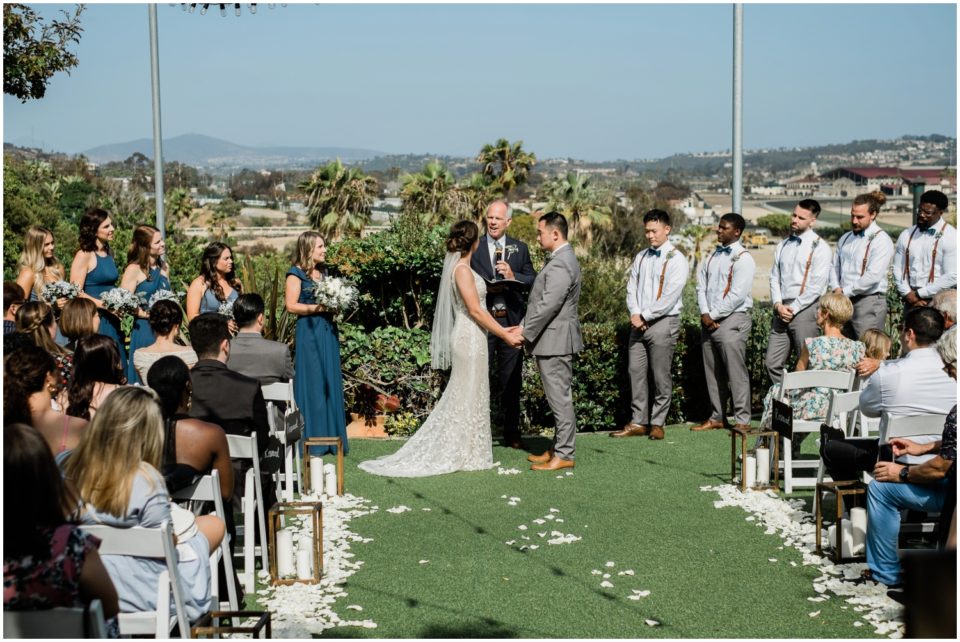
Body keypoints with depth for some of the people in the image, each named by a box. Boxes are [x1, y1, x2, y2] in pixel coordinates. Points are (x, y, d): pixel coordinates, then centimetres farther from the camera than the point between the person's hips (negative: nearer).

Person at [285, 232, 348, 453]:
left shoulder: (323, 272, 16)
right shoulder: (296, 274, -5)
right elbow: (291, 305, -13)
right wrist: (318, 307, -17)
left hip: (328, 331, 7)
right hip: (309, 333, -7)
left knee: (331, 383, 6)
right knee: (312, 384, -4)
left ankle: (331, 436, 12)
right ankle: (311, 440, 2)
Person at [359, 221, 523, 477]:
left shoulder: (458, 266, 13)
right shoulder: (462, 269, -16)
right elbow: (475, 310, -19)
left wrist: (502, 329, 15)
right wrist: (504, 335, -14)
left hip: (467, 336, 10)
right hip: (470, 338, -10)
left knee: (460, 395, 14)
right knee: (469, 395, -2)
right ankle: (465, 455, 5)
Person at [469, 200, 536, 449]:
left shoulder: (520, 248, 9)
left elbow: (533, 281, 3)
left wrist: (513, 276, -15)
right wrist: (485, 288, -17)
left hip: (511, 321, 2)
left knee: (511, 380, 9)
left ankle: (511, 434, 18)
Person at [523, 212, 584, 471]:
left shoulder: (560, 265, -19)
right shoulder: (561, 259, 15)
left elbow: (548, 305, -23)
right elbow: (539, 301, 16)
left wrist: (525, 333, -16)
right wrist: (524, 326, 9)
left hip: (554, 340, -11)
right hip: (553, 340, 11)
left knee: (560, 398, -4)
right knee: (559, 397, 16)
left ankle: (564, 455, 2)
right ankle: (558, 447, 24)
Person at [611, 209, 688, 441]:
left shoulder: (675, 260, -6)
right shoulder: (641, 258, 14)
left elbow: (670, 296, -13)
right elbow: (631, 288, 12)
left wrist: (645, 316, -12)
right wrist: (635, 314, -5)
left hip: (663, 322, -6)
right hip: (639, 323, 6)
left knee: (661, 376, -1)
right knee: (636, 372, 5)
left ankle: (657, 423, 7)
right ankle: (638, 422, 10)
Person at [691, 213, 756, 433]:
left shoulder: (743, 259, -7)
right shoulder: (713, 256, 15)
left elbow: (737, 295, -15)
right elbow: (701, 285, 11)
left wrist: (715, 315, -12)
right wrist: (705, 313, -4)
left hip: (732, 319, -7)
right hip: (709, 321, 7)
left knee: (736, 371, -7)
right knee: (713, 371, 10)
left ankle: (742, 421, -4)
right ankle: (717, 417, 18)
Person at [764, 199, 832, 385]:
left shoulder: (819, 247, -4)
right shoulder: (783, 245, 17)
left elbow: (817, 285, -10)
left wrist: (794, 308, -10)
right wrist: (778, 305, -1)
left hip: (805, 309, -6)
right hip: (782, 310, 6)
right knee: (772, 363, 3)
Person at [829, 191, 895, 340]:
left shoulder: (881, 240, -8)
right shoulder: (845, 238, 17)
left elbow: (873, 276, -16)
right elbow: (834, 266, 18)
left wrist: (845, 292, -11)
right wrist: (836, 288, -1)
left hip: (869, 302, -7)